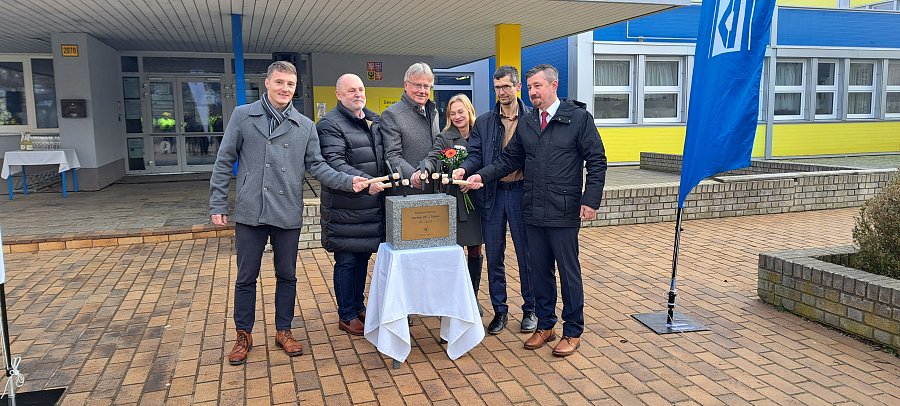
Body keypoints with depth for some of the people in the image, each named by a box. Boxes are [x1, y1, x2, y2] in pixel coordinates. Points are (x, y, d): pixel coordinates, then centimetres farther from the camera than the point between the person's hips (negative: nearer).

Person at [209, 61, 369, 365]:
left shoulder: (305, 126, 5)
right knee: (246, 278, 9)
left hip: (288, 214, 2)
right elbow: (224, 162, 2)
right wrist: (217, 204, -1)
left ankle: (283, 331, 29)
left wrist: (348, 181, -13)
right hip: (250, 213, -1)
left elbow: (317, 166, 3)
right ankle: (244, 335, 26)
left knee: (287, 276, 12)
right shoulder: (243, 116, 1)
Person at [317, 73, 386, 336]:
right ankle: (346, 316, 16)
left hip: (372, 204, 8)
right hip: (345, 206, -7)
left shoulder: (374, 120, 14)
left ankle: (359, 307, 32)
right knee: (346, 261, 3)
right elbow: (334, 163, -21)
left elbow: (384, 156, 22)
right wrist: (365, 181, -32)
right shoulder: (330, 124, -11)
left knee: (363, 257, 17)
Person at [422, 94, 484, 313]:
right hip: (454, 201, -3)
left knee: (475, 250, 9)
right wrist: (425, 169, -39)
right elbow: (433, 158, -18)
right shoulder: (444, 138, 0)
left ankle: (473, 296, 24)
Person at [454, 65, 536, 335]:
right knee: (494, 256, 9)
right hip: (492, 193, 3)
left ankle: (530, 309, 22)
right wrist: (464, 169, -17)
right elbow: (476, 155, 4)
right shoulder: (483, 122, 9)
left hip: (521, 192, -3)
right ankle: (499, 310, 23)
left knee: (526, 254, 6)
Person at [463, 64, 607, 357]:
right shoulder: (525, 123, 11)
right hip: (533, 212, 5)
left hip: (564, 212, -5)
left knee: (569, 272, 5)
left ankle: (573, 332, 19)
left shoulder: (578, 118, -5)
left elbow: (596, 161, -5)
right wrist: (482, 176, -2)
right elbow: (510, 159, 12)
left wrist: (591, 200, -12)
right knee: (539, 271, 13)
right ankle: (545, 325, 29)